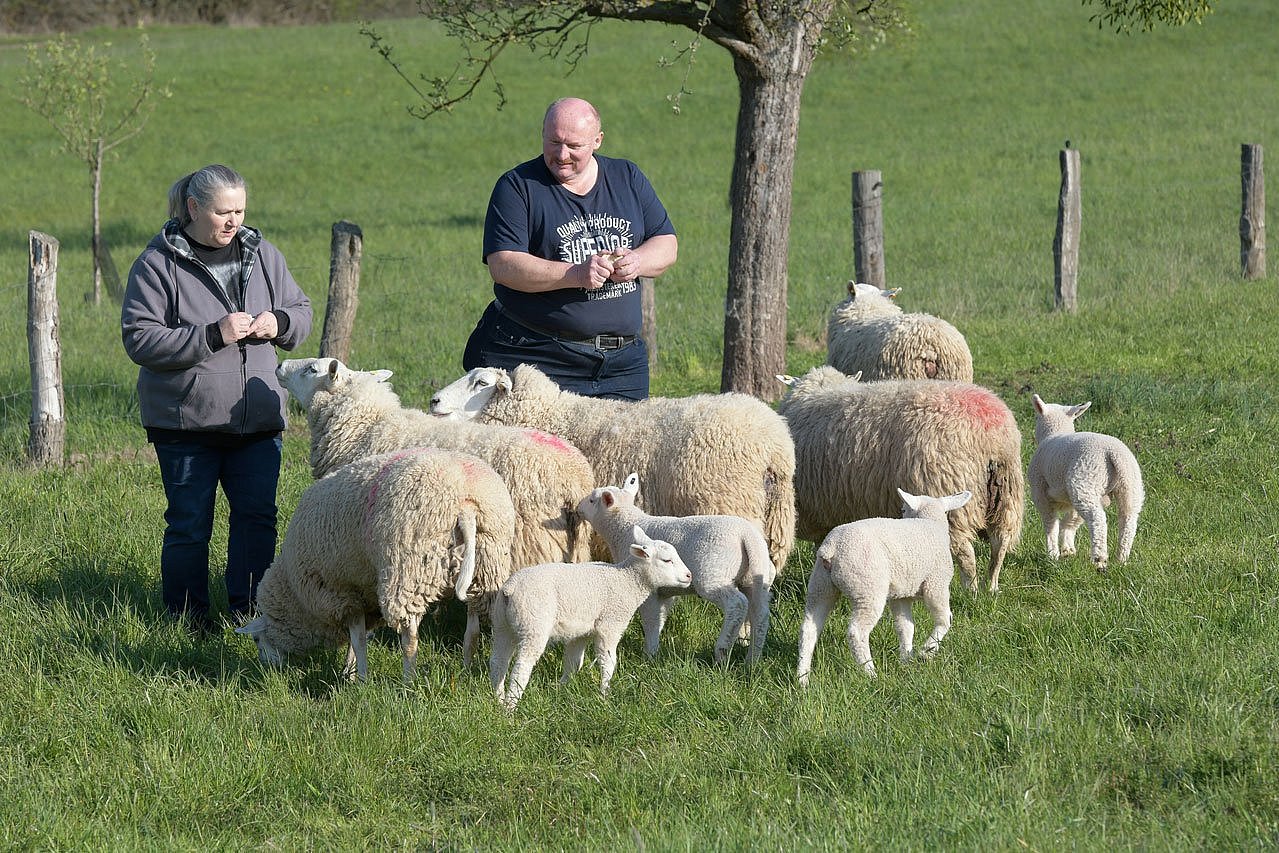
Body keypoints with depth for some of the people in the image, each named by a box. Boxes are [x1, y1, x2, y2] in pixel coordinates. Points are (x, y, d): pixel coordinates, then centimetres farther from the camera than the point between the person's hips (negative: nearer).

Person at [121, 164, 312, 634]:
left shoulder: (261, 255, 6)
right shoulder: (157, 264, -9)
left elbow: (300, 310, 17)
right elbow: (140, 339, -15)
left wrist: (279, 323, -8)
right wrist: (212, 336, -22)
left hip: (256, 418, 4)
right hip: (186, 419, -4)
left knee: (257, 515, 5)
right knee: (189, 521, 4)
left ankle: (248, 606, 16)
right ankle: (186, 612, 15)